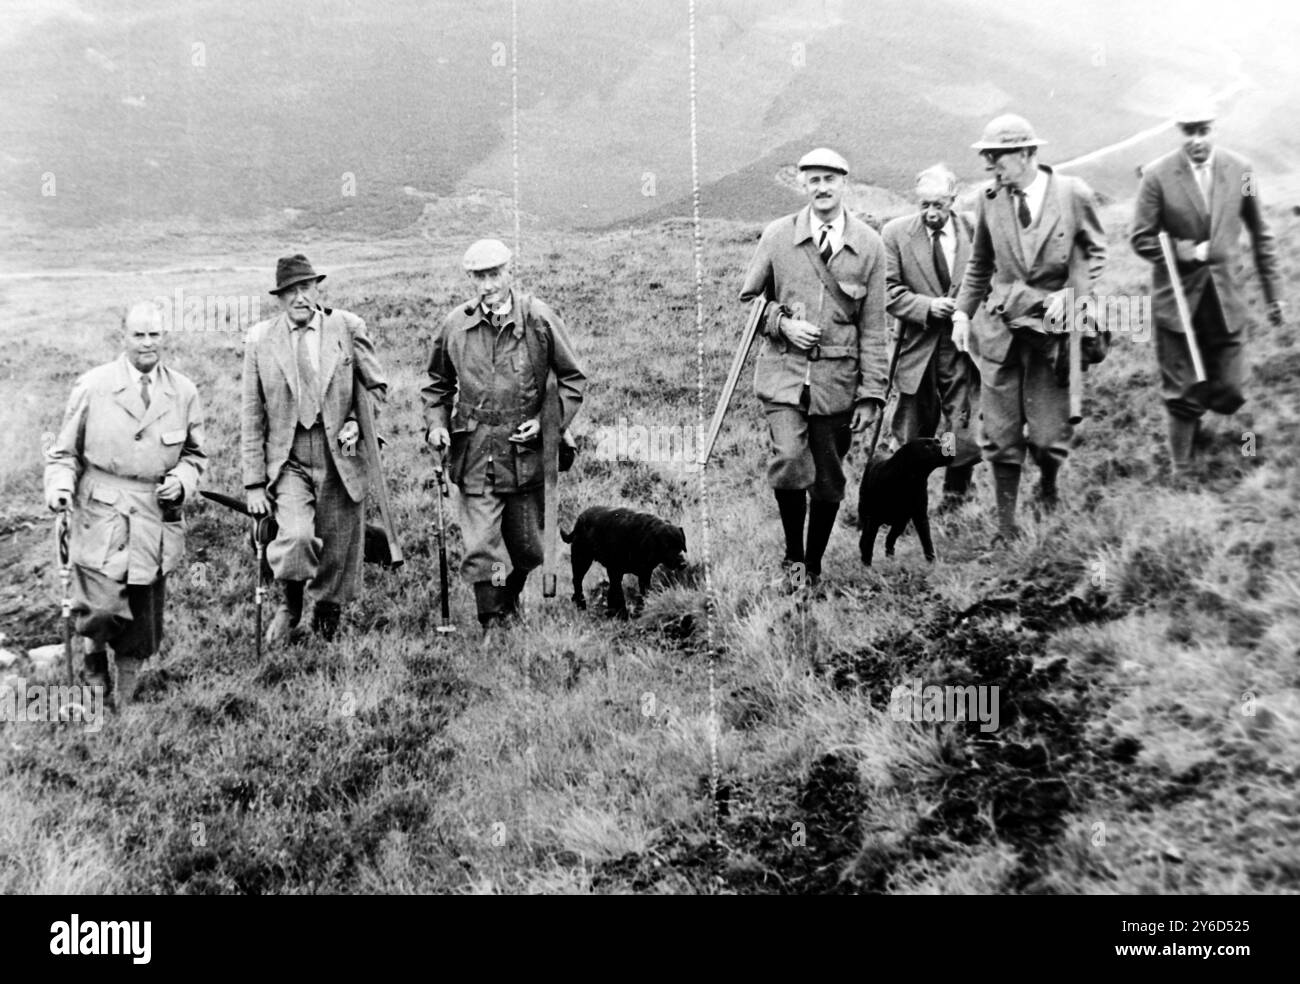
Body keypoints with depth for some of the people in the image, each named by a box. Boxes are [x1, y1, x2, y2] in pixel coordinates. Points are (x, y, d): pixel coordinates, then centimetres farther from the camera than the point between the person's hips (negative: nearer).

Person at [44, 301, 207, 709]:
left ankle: (123, 701, 27)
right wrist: (60, 486, -14)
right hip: (101, 516, -2)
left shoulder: (183, 392, 5)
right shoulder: (93, 386, -2)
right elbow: (65, 450, 4)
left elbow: (195, 453, 15)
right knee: (101, 609, -13)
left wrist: (182, 480, -5)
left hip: (156, 518, 3)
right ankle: (94, 658, 22)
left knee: (143, 622, 9)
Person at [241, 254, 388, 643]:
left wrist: (356, 423, -7)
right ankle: (290, 608, 7)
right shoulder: (260, 340, 0)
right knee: (296, 536, -22)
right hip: (287, 459, -1)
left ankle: (325, 619, 35)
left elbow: (376, 386, 12)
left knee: (337, 550, 7)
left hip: (341, 456, 1)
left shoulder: (348, 328, 1)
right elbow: (252, 416, 2)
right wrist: (254, 482, -1)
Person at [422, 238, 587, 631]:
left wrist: (547, 421, -7)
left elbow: (573, 378, 4)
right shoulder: (455, 324, 1)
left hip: (525, 452, 0)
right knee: (480, 549, -7)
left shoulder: (540, 319, -4)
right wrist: (436, 424, 2)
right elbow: (438, 382, 17)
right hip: (474, 454, 0)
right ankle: (492, 625, 5)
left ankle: (510, 601, 41)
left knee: (527, 547, 13)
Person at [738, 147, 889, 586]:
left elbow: (873, 327, 3)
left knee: (828, 480, 6)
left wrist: (871, 394, -1)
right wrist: (782, 323, -6)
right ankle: (792, 550, 1)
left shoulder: (869, 245, 3)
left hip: (838, 378, 1)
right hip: (784, 372, -1)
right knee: (788, 459, -21)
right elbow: (748, 299, 13)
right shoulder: (777, 236, 4)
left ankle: (814, 567, 23)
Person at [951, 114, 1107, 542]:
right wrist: (962, 312, 7)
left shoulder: (1073, 194, -6)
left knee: (1048, 435, 1)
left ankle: (1048, 488, 34)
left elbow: (1096, 252, 6)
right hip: (1001, 330, 2)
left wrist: (1072, 294, -8)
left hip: (1054, 329, -2)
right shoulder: (991, 200, 1)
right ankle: (1006, 521, 17)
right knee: (1000, 437, 2)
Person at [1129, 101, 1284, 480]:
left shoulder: (1240, 170, -3)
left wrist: (1273, 293, 8)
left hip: (1225, 297, 2)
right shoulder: (1158, 176, -11)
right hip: (1177, 296, -2)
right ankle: (1180, 471, 21)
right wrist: (1189, 252, -15)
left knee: (1228, 390, 4)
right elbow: (1141, 239, -5)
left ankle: (1192, 416, 35)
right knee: (1181, 393, 5)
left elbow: (1260, 235, 6)